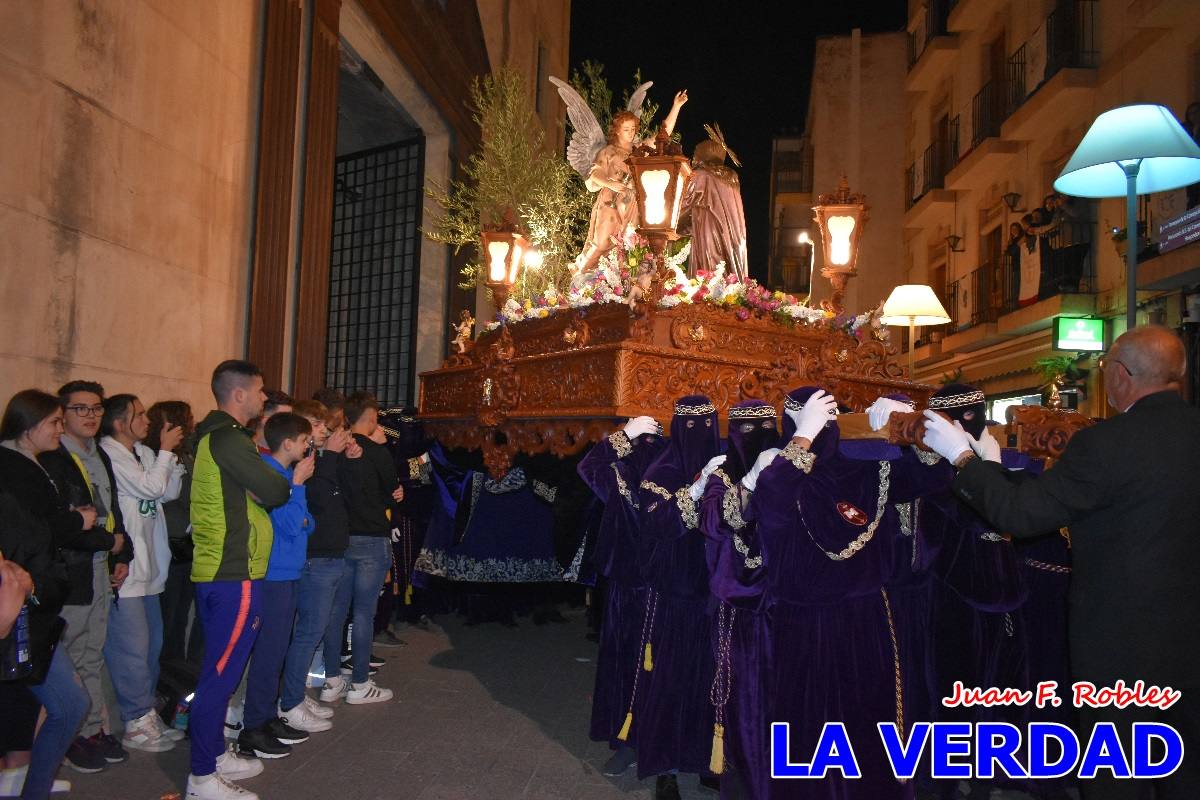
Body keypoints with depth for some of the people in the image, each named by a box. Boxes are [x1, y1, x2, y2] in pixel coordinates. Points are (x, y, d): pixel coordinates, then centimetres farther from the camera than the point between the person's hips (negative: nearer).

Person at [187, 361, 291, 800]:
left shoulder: (214, 436, 15)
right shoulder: (229, 439, -17)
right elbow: (275, 492, -18)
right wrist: (292, 478, 2)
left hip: (216, 569, 11)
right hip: (234, 574, -11)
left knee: (220, 670, 19)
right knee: (222, 673, -3)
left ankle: (214, 755, 31)